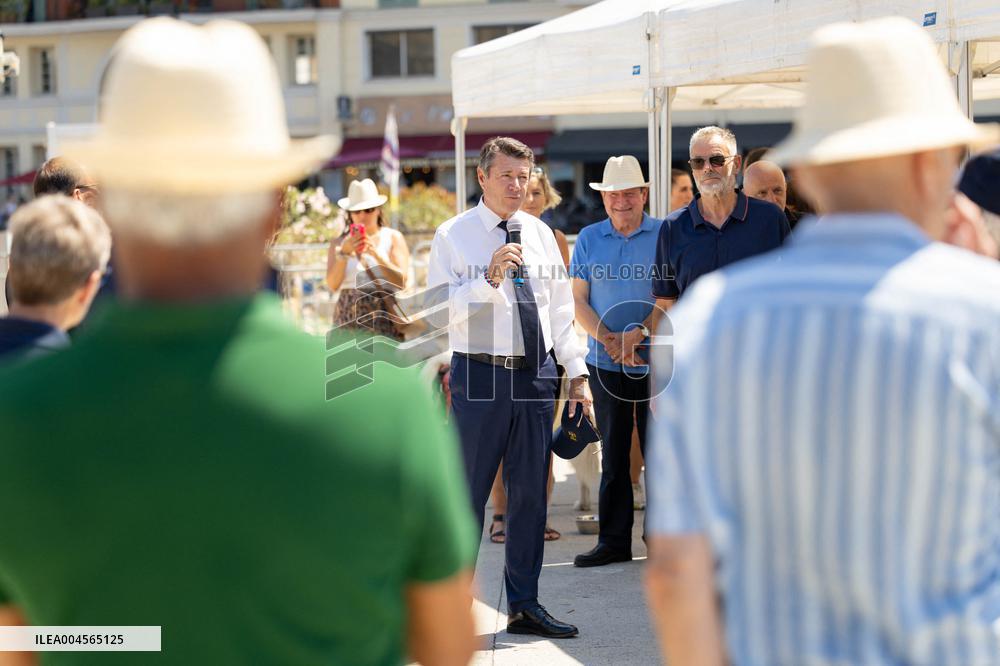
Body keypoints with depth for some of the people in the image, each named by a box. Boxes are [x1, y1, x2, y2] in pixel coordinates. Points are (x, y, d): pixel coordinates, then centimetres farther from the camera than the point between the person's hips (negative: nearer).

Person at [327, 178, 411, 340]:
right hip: (349, 319, 1)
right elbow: (332, 285, 0)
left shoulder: (393, 238, 8)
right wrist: (344, 252, -13)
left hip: (384, 318, -1)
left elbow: (401, 281, -3)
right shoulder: (339, 243, 12)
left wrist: (376, 253, -13)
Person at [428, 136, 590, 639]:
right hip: (480, 375, -4)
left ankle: (524, 606, 16)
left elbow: (560, 308, 14)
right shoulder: (453, 236, -2)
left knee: (530, 491, 8)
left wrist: (577, 372, 9)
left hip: (536, 374, 4)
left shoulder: (541, 234, 12)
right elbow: (439, 311, -11)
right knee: (469, 491, 0)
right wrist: (490, 278, -22)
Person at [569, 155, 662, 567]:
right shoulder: (588, 239, 9)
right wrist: (610, 340, -9)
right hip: (606, 363, 3)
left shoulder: (664, 236, 1)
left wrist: (638, 333, -18)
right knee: (613, 453, 7)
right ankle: (613, 540, 13)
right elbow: (578, 301, 6)